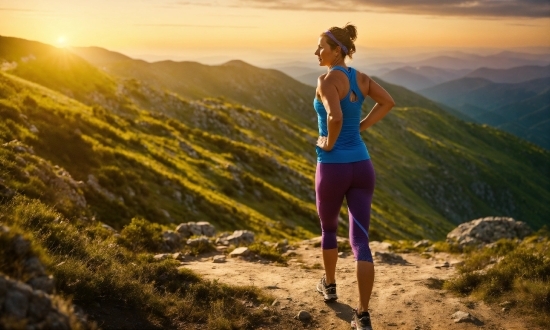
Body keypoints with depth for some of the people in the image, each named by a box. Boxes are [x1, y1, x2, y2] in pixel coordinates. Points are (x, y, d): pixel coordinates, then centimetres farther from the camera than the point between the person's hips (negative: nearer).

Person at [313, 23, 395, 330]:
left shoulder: (327, 79, -15)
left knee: (329, 227, 24)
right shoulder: (361, 77, 8)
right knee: (361, 240, 1)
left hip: (332, 168, -5)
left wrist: (329, 143, -12)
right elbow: (388, 102, 19)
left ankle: (330, 285, 45)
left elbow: (335, 117, -31)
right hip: (361, 166, 5)